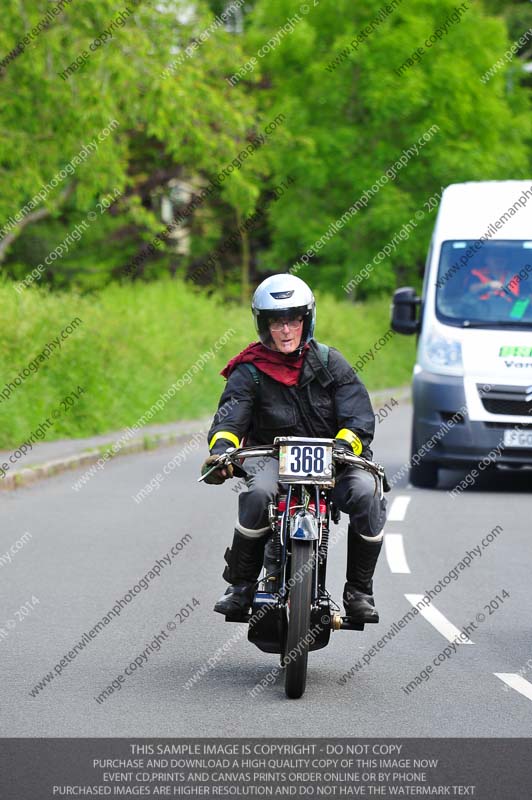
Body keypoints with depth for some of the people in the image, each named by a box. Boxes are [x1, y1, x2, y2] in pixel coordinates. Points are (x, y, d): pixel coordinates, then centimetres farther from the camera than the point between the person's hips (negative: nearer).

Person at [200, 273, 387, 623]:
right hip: (273, 457, -1)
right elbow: (229, 417, -12)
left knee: (367, 493, -29)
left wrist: (344, 446, -24)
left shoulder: (329, 362, 6)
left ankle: (359, 590, -12)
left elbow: (360, 417, -2)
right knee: (258, 493, -36)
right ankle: (241, 584, -17)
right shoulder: (249, 372, 3)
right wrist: (221, 449, -35)